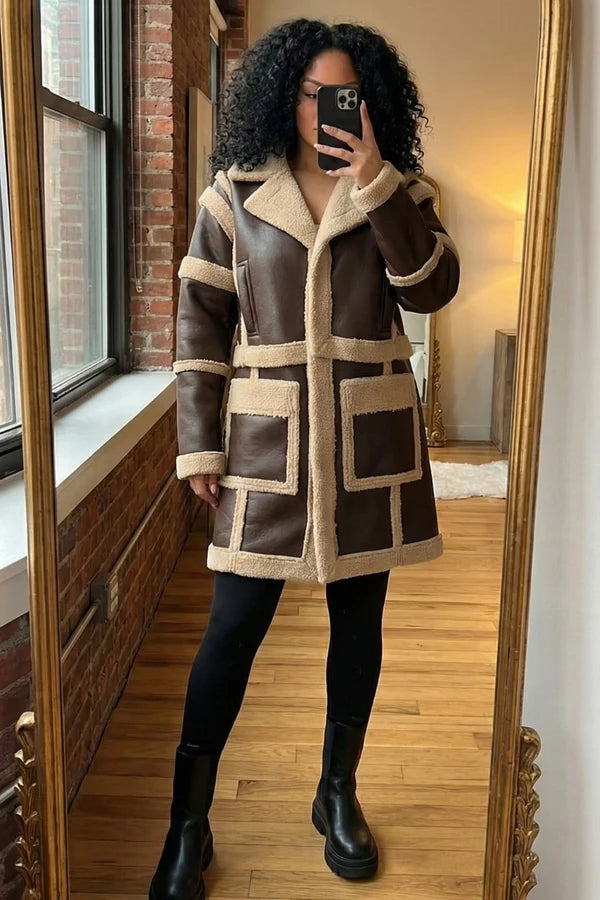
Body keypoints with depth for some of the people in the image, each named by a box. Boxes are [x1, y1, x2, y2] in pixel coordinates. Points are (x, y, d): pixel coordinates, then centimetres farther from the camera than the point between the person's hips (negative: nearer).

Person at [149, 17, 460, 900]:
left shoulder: (399, 192, 7)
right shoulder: (234, 193, 2)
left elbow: (433, 290, -8)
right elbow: (200, 322, 1)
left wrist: (377, 186, -16)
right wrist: (200, 443, -4)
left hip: (369, 440, 2)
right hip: (265, 439, -2)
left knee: (358, 614, 10)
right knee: (234, 625, -1)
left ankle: (339, 794, 31)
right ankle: (188, 825, 15)